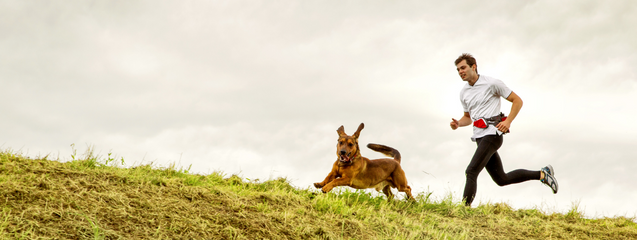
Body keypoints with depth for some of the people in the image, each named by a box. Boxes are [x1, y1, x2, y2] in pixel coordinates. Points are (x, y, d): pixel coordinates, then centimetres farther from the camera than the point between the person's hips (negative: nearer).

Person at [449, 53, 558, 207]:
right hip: (480, 138, 8)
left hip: (492, 134, -8)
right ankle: (542, 174, 25)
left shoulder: (492, 84, -6)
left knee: (471, 172, -18)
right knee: (501, 179, 12)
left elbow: (517, 100, -1)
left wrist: (508, 121, -15)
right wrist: (458, 124, 4)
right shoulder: (463, 93, 13)